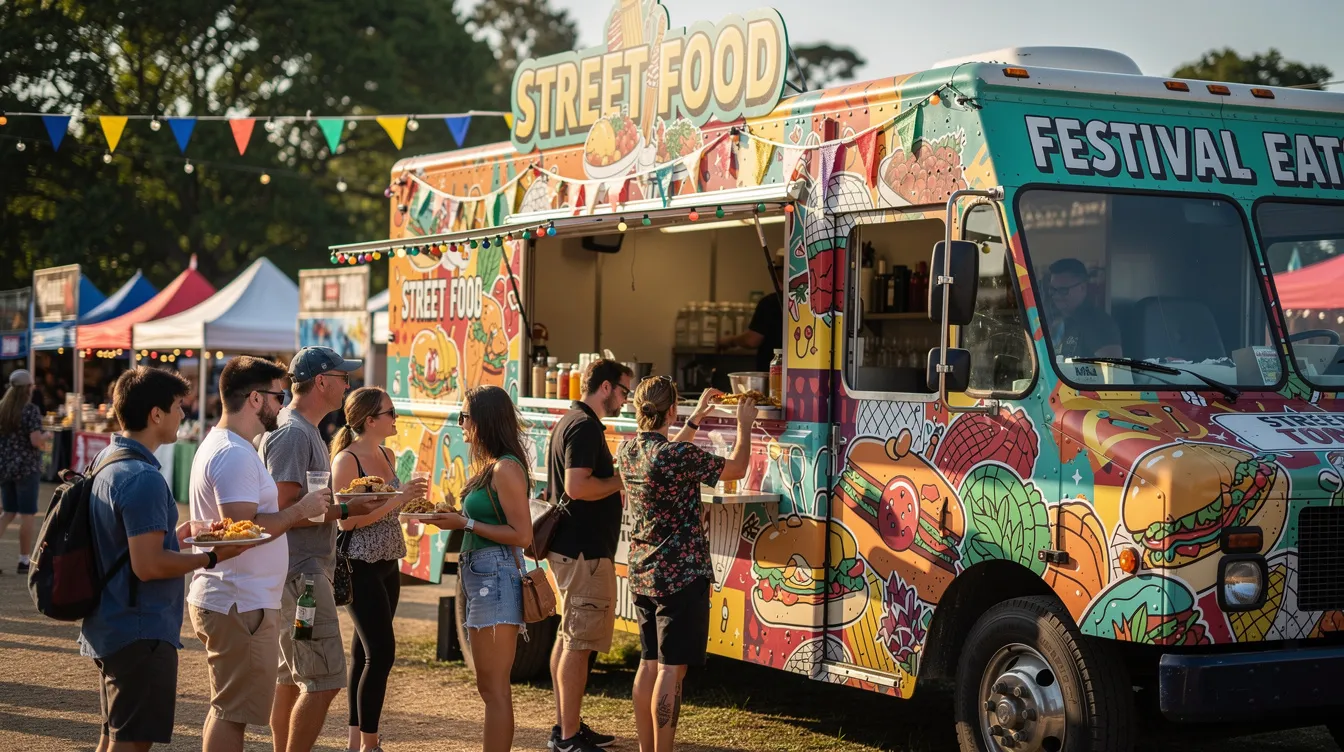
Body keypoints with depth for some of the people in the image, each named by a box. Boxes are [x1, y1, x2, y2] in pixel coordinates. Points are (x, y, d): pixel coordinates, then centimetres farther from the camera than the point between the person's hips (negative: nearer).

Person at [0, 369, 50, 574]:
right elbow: (36, 440, -19)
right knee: (27, 515, 2)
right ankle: (24, 561, 5)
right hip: (26, 467, -6)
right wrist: (47, 436, 0)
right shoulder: (31, 409, -13)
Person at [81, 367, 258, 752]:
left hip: (109, 628, 10)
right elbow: (148, 565, -25)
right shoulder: (143, 479, -22)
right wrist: (211, 557, -15)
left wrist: (179, 533, 14)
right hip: (141, 632, -10)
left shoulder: (106, 460, 10)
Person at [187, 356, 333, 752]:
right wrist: (299, 510, -17)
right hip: (240, 605, -11)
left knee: (228, 707, 18)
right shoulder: (234, 454, -18)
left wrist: (302, 510, 13)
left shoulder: (222, 446, 16)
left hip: (228, 599, 11)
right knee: (233, 710, -3)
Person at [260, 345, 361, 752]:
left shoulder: (305, 430, 17)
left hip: (306, 569, 11)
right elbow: (284, 510, -21)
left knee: (291, 679, 15)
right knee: (323, 681, -11)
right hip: (300, 571, -11)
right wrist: (345, 509, -19)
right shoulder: (293, 433, -15)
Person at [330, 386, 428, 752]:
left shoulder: (387, 455, 11)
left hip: (387, 564, 8)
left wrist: (412, 499, 5)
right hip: (360, 566, -8)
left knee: (364, 652, 11)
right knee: (380, 652, -11)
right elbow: (347, 519, -19)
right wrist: (397, 499, -21)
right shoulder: (346, 460, -13)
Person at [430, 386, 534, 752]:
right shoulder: (489, 466, 15)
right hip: (479, 577, 10)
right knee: (488, 688, 14)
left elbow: (522, 535, -18)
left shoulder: (506, 468, -14)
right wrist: (454, 519, 5)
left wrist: (466, 523, -16)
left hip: (497, 576, -10)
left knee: (495, 688, -7)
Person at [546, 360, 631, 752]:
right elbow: (577, 486, -27)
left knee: (569, 638, 16)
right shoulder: (585, 426, -16)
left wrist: (616, 476, 17)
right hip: (585, 550, -11)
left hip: (570, 546, 11)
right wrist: (621, 480, -13)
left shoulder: (570, 422, 17)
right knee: (579, 642, -7)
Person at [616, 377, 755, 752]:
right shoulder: (678, 454, -20)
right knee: (671, 668, -5)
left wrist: (697, 417, 29)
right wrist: (744, 425, 8)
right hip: (681, 576, -8)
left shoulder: (627, 450, 3)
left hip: (643, 575, 8)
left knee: (649, 663, 14)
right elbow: (736, 468, -9)